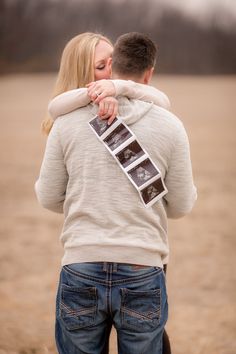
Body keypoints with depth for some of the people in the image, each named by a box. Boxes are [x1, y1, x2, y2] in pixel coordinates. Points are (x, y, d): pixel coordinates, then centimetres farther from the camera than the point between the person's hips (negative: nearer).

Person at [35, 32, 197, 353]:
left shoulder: (68, 121, -1)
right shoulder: (169, 125, -3)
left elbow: (49, 198, 8)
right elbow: (181, 205, 5)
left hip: (81, 277, 1)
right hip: (142, 278, 0)